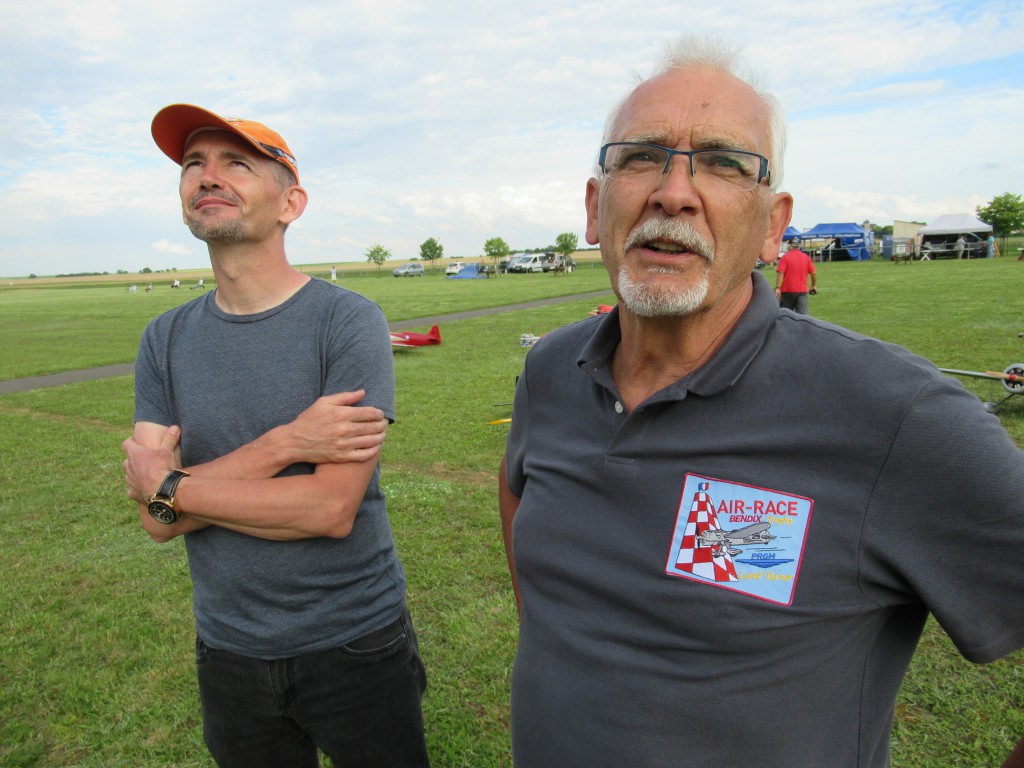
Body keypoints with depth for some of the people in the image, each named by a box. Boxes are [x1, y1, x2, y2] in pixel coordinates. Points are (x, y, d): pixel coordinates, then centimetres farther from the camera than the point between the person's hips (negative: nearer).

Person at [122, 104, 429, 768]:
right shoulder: (166, 339, 0)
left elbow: (332, 509, -23)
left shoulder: (348, 320, -16)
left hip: (354, 643, -4)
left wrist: (169, 486, -14)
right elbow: (158, 520, -10)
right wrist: (285, 444, -25)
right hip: (229, 650, 4)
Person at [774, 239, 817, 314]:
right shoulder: (806, 257, 6)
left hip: (787, 291, -3)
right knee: (803, 314, -2)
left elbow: (780, 273, -16)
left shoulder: (785, 257, -6)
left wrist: (777, 288, -18)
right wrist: (814, 286, 19)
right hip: (802, 290, 3)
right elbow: (813, 273, 7)